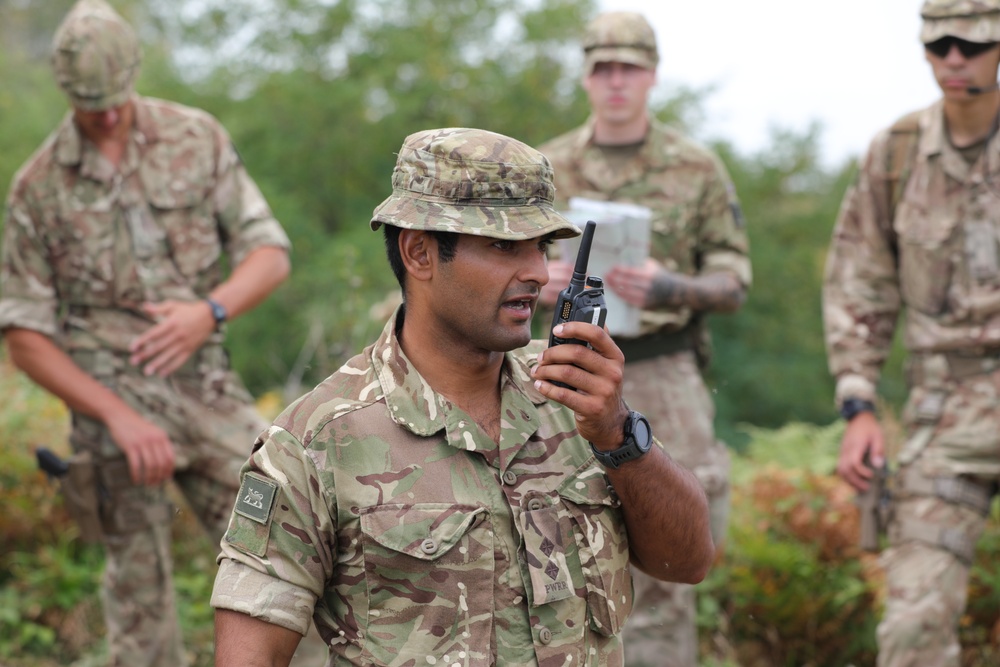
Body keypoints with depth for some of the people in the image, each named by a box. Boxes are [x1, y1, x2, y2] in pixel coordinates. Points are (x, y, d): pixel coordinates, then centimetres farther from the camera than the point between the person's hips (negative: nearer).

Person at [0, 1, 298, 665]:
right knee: (140, 589, 3)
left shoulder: (196, 137, 3)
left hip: (208, 386, 2)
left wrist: (209, 311, -20)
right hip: (111, 397, -1)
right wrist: (118, 416, -12)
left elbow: (270, 251, 2)